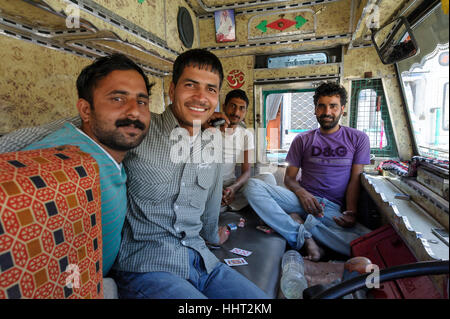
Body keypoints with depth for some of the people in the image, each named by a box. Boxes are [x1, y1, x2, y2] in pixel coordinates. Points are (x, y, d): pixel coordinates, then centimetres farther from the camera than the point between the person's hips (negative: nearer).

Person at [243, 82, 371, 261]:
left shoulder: (358, 139, 12)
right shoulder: (303, 140, 13)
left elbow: (355, 180, 4)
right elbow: (289, 177, 10)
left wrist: (351, 212, -14)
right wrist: (301, 192, -13)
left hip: (334, 208, 0)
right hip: (303, 199, 1)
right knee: (252, 186, -25)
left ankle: (298, 222, -19)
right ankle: (306, 237, -26)